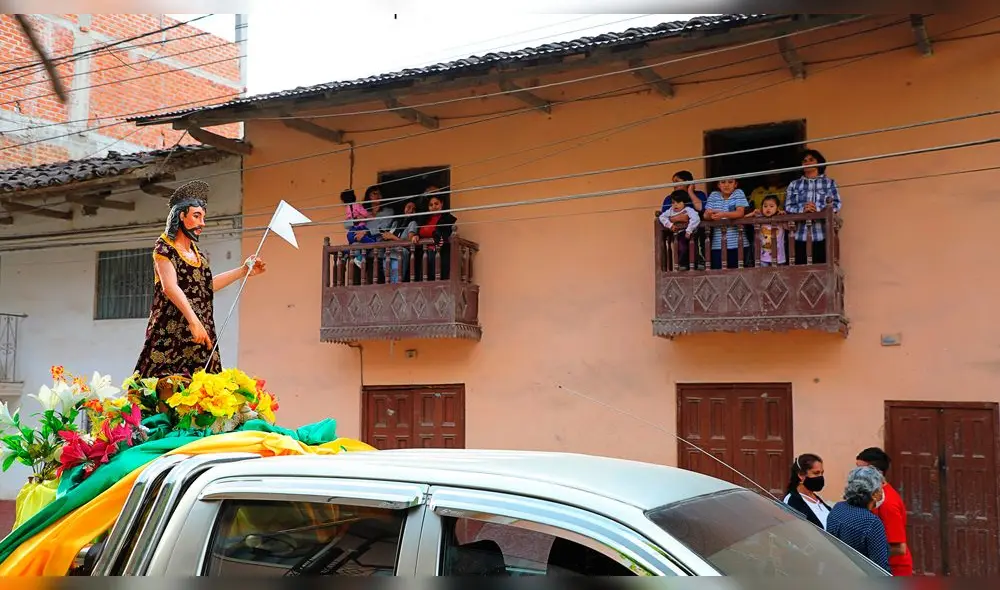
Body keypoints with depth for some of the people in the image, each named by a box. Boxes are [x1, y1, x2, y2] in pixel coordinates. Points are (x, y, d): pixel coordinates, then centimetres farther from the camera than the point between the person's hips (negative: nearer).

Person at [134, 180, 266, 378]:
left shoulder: (195, 252, 17)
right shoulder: (164, 247, -4)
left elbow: (208, 285, 27)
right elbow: (170, 287, -17)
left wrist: (244, 270, 27)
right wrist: (193, 321, -26)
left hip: (199, 334, 7)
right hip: (172, 332, -7)